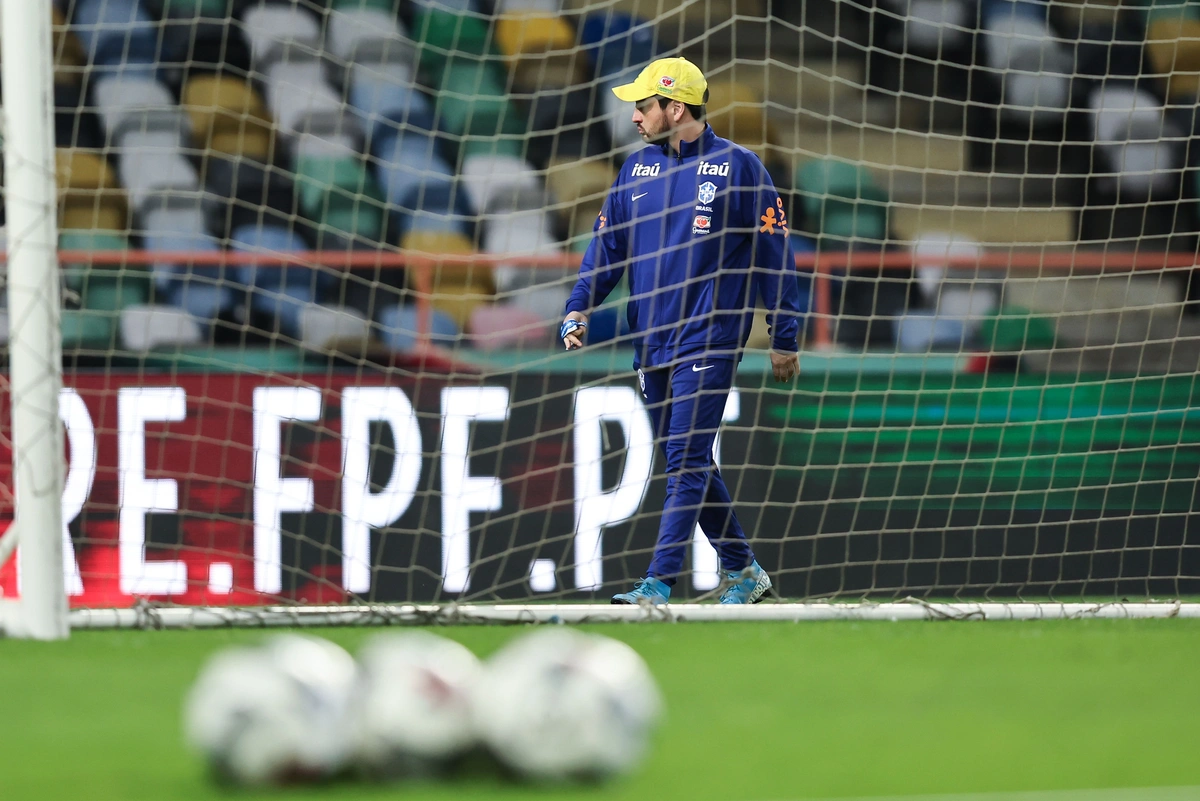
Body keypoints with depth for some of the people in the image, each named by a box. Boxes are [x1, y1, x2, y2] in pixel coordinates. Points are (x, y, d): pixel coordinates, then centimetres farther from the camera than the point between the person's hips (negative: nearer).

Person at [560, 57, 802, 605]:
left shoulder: (738, 167, -4)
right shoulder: (637, 168, 12)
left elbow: (772, 252, -2)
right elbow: (607, 245, 13)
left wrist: (783, 338, -2)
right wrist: (578, 310, -2)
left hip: (708, 340, -6)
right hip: (650, 344, 6)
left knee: (687, 461, -12)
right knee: (687, 464, 10)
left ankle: (658, 586, -18)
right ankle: (742, 571, 22)